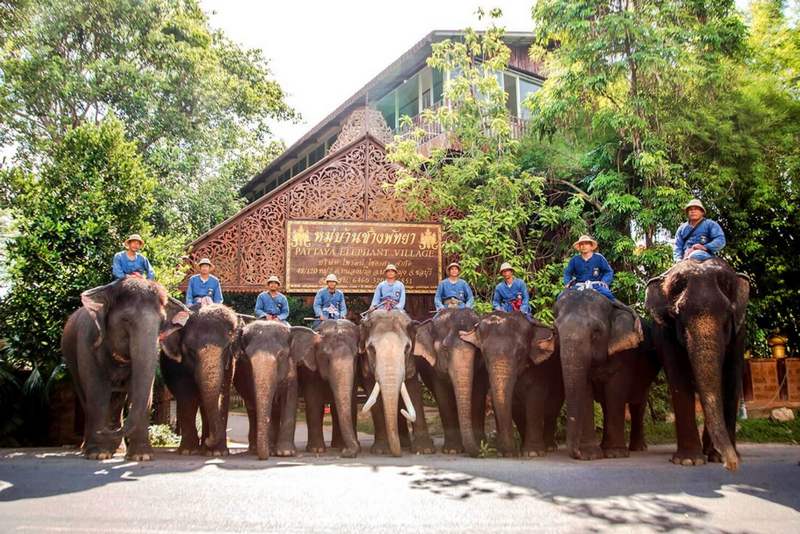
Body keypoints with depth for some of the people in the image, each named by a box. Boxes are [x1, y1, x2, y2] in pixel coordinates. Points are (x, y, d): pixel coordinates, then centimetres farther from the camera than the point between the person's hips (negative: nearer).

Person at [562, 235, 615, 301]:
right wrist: (567, 284, -2)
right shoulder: (574, 259, 7)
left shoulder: (598, 258, 3)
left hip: (596, 285, -2)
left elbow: (609, 272, 7)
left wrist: (604, 282, -11)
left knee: (607, 294, -31)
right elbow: (567, 273, 16)